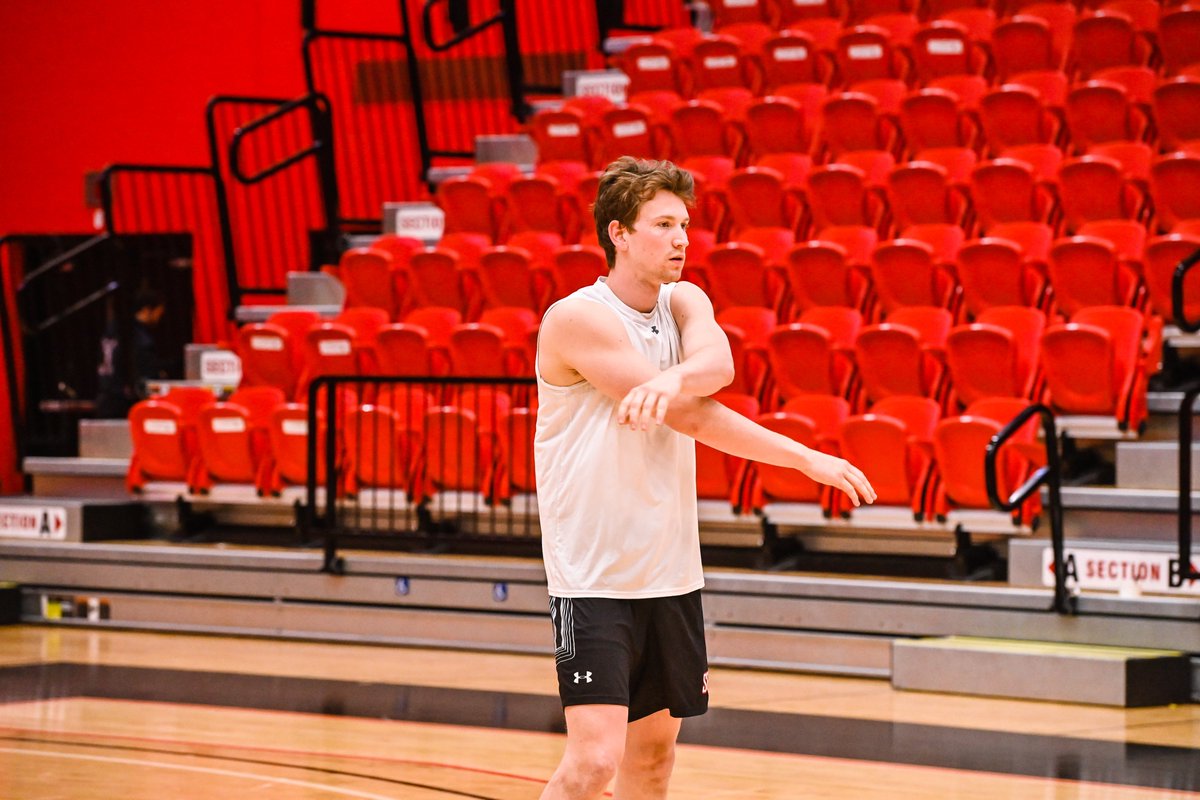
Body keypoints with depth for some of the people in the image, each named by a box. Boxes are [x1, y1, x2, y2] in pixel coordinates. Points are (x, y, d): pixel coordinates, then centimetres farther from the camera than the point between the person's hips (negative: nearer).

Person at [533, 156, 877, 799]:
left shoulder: (683, 301, 7)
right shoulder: (577, 319, -15)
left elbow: (718, 363, -17)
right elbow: (690, 418, -18)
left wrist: (670, 379, -40)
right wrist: (806, 457, -17)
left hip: (669, 574, 7)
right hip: (593, 578, -7)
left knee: (655, 748, 13)